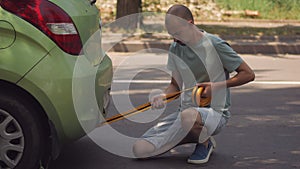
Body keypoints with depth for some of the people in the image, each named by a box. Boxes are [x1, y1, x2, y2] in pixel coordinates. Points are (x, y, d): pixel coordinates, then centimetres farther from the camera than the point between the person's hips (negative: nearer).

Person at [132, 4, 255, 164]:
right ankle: (197, 134, 10)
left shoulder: (215, 45, -10)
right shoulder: (175, 48, 8)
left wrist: (216, 86, -16)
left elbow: (248, 74, -6)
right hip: (186, 109, 7)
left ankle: (205, 142, -7)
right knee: (139, 149, -8)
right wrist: (163, 96, -7)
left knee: (188, 115, -44)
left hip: (215, 112, -7)